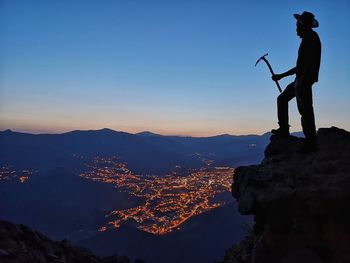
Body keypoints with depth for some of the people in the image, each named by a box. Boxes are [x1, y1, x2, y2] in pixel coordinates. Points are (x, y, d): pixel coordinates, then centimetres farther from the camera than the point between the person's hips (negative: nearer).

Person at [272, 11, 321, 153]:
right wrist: (281, 76, 30)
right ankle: (283, 129, 20)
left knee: (305, 109, -13)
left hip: (305, 79, -11)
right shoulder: (306, 40, 24)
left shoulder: (311, 37, -5)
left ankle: (311, 143, -12)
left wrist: (303, 80, -26)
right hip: (300, 79, 11)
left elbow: (311, 61, -19)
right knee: (282, 98, 18)